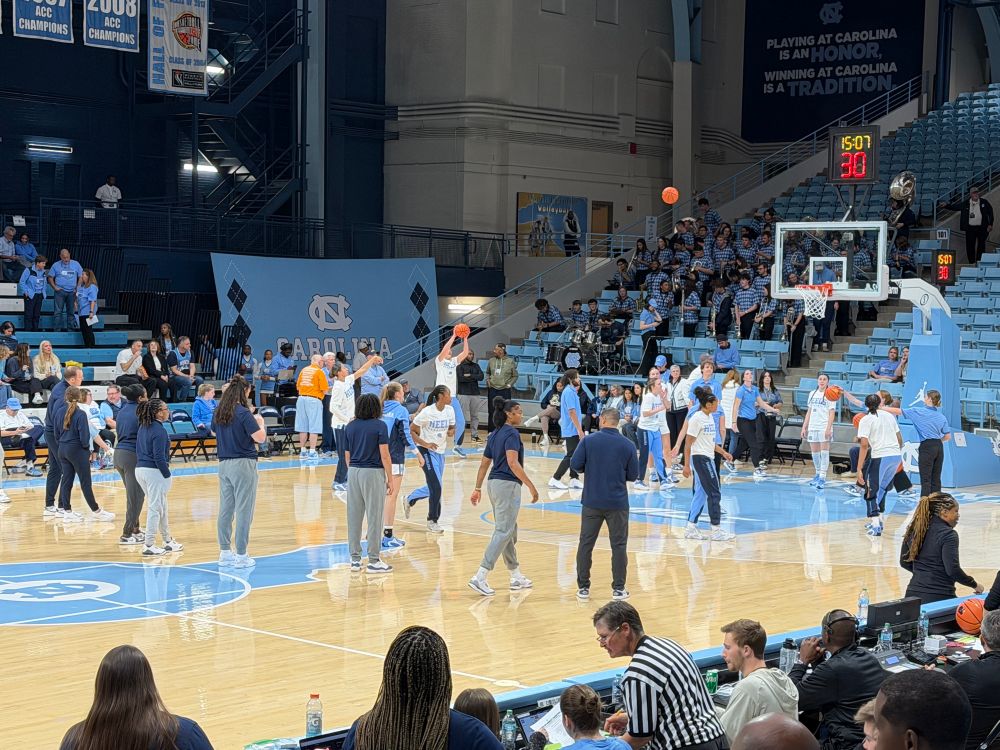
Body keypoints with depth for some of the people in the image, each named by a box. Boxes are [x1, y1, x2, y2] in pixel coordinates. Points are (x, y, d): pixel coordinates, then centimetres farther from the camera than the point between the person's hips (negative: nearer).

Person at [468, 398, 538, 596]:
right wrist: (531, 486, -22)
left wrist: (477, 488, 21)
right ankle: (479, 578, -13)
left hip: (494, 483, 9)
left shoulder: (494, 434, 13)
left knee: (510, 531, 17)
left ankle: (516, 578, 26)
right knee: (503, 533, -8)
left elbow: (484, 464, 16)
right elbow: (513, 463, -23)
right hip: (508, 485, -9)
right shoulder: (511, 433, -12)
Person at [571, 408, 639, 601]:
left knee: (586, 544, 10)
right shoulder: (628, 445, -4)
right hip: (617, 503, 0)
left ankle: (583, 588, 12)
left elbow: (576, 465, -7)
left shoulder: (589, 441, -6)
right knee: (619, 545, 9)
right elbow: (633, 475, -1)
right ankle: (618, 589, 9)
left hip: (592, 502, 0)